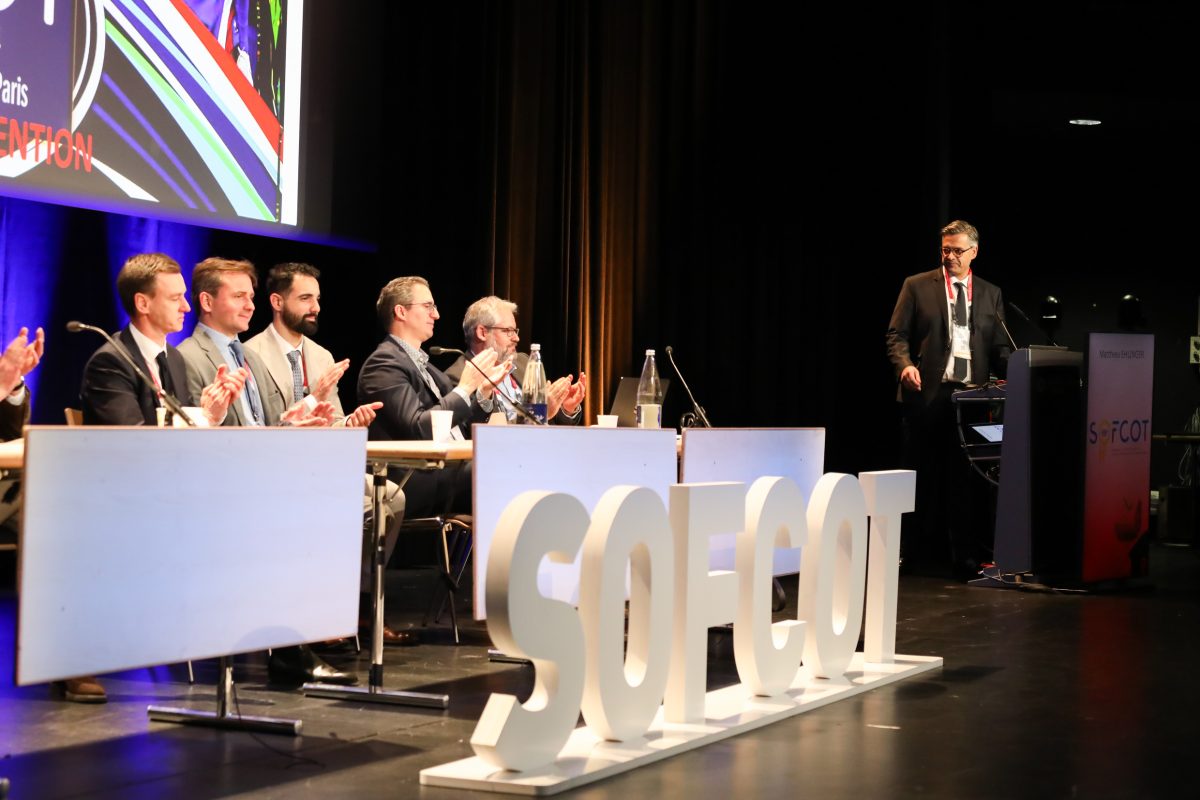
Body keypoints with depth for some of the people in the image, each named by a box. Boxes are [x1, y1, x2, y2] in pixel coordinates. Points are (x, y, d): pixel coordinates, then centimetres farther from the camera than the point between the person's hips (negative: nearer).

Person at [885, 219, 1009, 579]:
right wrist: (905, 364, -17)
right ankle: (921, 552, 13)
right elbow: (897, 335, 2)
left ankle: (966, 555, 3)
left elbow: (998, 348, 13)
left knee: (966, 478, 0)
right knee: (923, 477, 4)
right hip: (928, 394, -1)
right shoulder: (917, 286, 6)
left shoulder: (990, 294, 14)